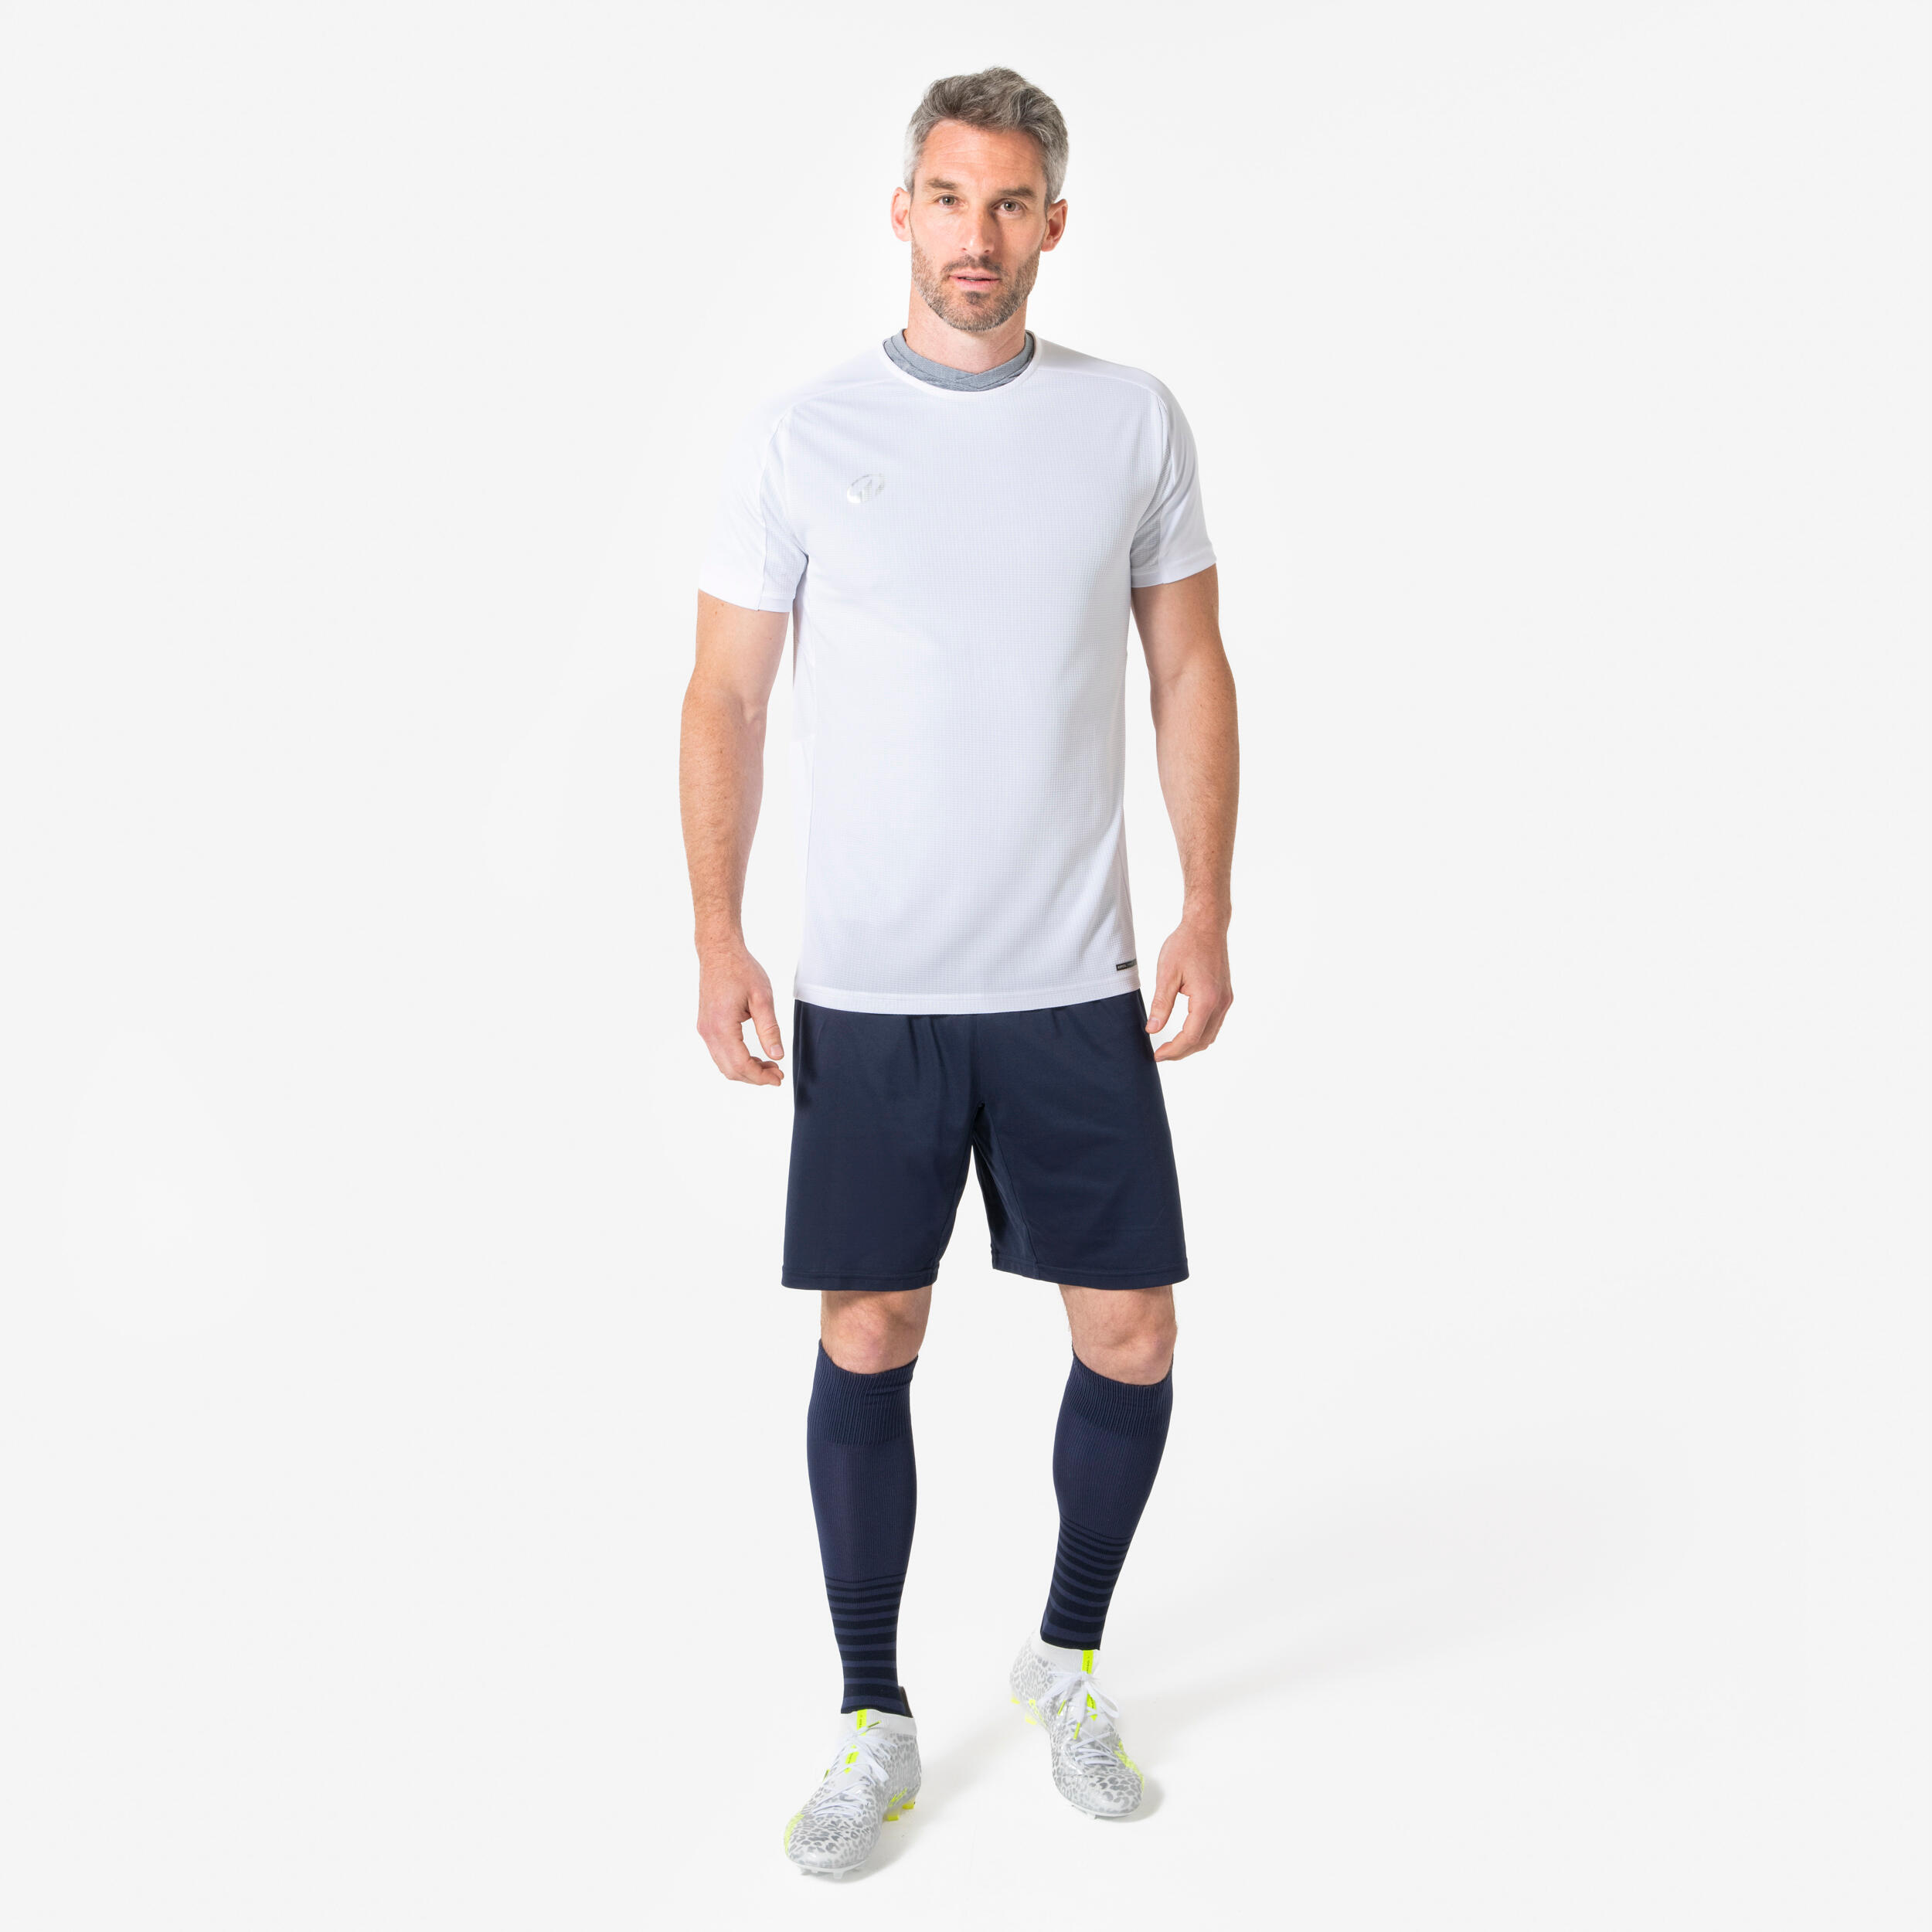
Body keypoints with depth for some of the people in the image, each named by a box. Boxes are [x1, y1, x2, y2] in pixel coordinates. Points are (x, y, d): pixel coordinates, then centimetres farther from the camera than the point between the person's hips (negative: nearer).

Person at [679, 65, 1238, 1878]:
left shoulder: (1135, 422, 5)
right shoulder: (798, 436, 0)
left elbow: (1192, 672, 8)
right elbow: (725, 695, 2)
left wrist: (1208, 911, -2)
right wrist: (718, 939, -8)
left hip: (1075, 983, 2)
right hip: (865, 987, -1)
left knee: (1130, 1338, 4)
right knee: (867, 1343, 5)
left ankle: (1067, 1655, 30)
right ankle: (875, 1722, 22)